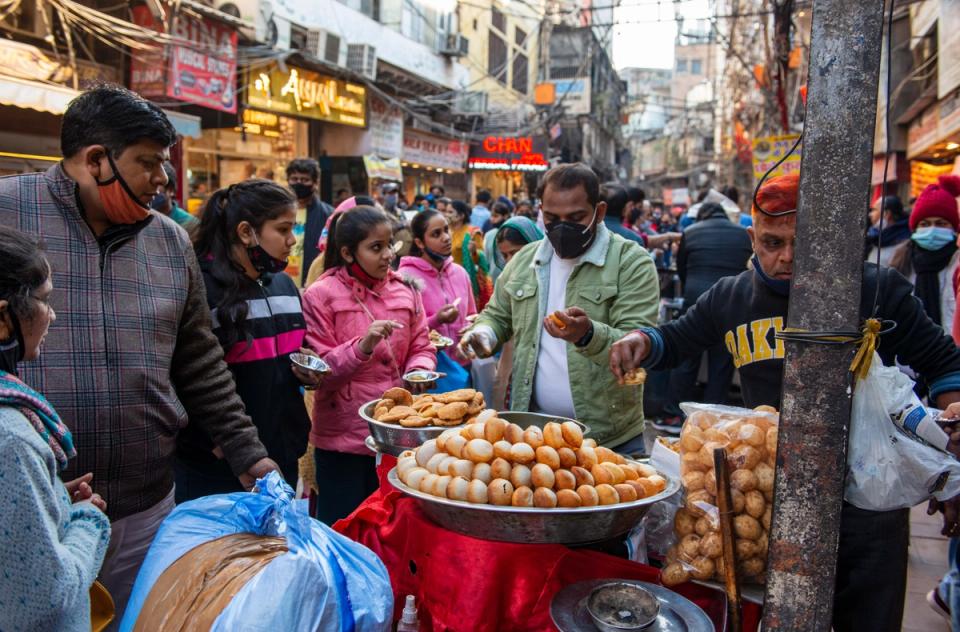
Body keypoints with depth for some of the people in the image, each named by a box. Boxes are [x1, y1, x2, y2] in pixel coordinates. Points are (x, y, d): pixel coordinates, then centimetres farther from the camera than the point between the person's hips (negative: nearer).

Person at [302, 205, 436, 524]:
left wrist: (419, 371, -13)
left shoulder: (405, 290, 4)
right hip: (342, 437, -4)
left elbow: (422, 348, 9)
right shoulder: (321, 295, -9)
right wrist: (362, 346, -25)